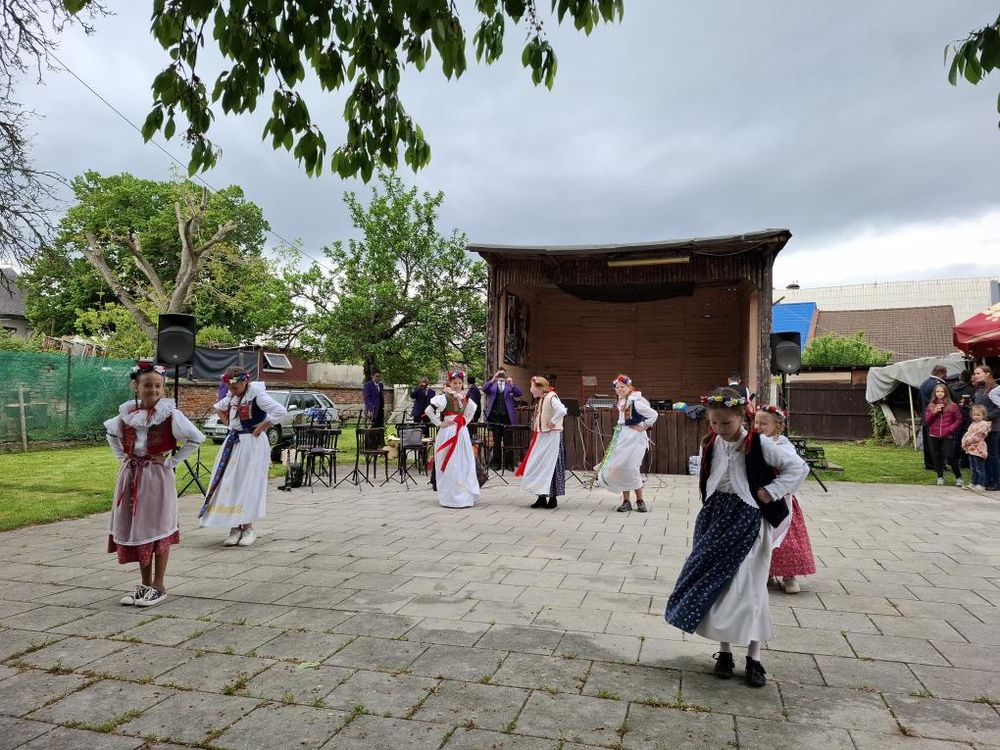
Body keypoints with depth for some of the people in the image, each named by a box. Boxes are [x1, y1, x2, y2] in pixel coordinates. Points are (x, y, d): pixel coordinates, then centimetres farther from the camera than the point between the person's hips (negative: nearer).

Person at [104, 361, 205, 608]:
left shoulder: (169, 414, -12)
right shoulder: (126, 413, 2)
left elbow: (196, 438, -14)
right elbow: (111, 433, 23)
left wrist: (171, 461, -12)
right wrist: (122, 457, 10)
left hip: (157, 476, -5)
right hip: (131, 476, 5)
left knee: (158, 530, 3)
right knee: (134, 529, 11)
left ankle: (159, 586, 15)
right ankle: (145, 584, 25)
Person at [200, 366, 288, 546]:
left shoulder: (257, 395, -13)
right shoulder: (231, 397, 10)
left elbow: (280, 411, -25)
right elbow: (218, 407, 32)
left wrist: (261, 427, -17)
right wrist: (227, 423, 15)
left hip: (252, 444, -7)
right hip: (233, 442, 7)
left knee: (247, 484, -6)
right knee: (229, 484, 3)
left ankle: (248, 527, 5)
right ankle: (235, 527, 9)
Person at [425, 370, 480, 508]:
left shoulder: (464, 397, 10)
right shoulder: (444, 397, -9)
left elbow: (472, 409, 28)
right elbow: (429, 410, -18)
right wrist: (439, 423, -13)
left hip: (462, 433, 7)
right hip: (448, 433, -7)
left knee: (464, 465, 10)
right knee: (450, 466, -3)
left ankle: (465, 496, 20)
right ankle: (450, 498, 4)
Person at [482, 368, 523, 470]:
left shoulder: (510, 385, 6)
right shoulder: (492, 385, 7)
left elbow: (520, 393, -7)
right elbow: (484, 389, -12)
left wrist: (512, 384, -22)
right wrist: (493, 379, -24)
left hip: (507, 416, 0)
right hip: (495, 416, 0)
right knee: (496, 441, 6)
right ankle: (496, 463, 13)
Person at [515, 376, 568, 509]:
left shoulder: (551, 397, -14)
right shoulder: (541, 399, 13)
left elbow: (562, 410, -30)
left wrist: (552, 422, -19)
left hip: (551, 437, -9)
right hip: (541, 437, 9)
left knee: (549, 465, -3)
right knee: (538, 466, 8)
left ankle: (552, 498, 6)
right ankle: (542, 497, 14)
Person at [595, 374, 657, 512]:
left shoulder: (635, 402, -15)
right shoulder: (622, 401, 10)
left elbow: (653, 415, -18)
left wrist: (643, 427, -12)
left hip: (634, 439, -8)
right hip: (621, 438, 8)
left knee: (631, 469, -10)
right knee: (619, 468, 4)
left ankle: (640, 500, 7)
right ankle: (626, 501, 13)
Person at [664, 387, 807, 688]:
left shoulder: (758, 444, -12)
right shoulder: (710, 444, 1)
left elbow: (799, 467, -8)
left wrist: (771, 491, -13)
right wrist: (709, 513, 7)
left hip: (748, 521, -4)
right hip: (716, 518, 4)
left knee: (748, 589, -1)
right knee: (717, 584, 7)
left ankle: (754, 658, 14)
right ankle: (724, 651, 22)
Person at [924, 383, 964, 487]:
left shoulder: (952, 406, 0)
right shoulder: (931, 406, 8)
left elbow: (959, 420, 1)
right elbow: (926, 421, 6)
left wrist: (950, 429, -11)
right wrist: (934, 412, -9)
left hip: (947, 436, -3)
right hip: (934, 436, 3)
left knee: (950, 456, -9)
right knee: (936, 457, 8)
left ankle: (958, 477, 6)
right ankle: (940, 477, 20)